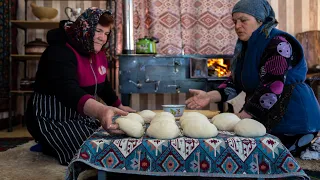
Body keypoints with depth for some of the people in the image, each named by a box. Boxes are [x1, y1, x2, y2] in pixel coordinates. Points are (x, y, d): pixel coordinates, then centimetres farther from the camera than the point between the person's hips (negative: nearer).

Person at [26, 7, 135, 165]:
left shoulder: (97, 53, 2)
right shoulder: (60, 52, -26)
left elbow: (102, 84, 17)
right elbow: (67, 89, -46)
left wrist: (119, 106, 15)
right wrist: (100, 111, -63)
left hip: (81, 115, 9)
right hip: (53, 118, -9)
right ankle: (48, 146, 7)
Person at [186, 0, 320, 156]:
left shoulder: (278, 44, -18)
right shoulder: (246, 47, 9)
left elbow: (271, 89, -27)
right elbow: (235, 83, 2)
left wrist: (240, 118, -25)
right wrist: (209, 96, -15)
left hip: (291, 120, -8)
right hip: (264, 120, 8)